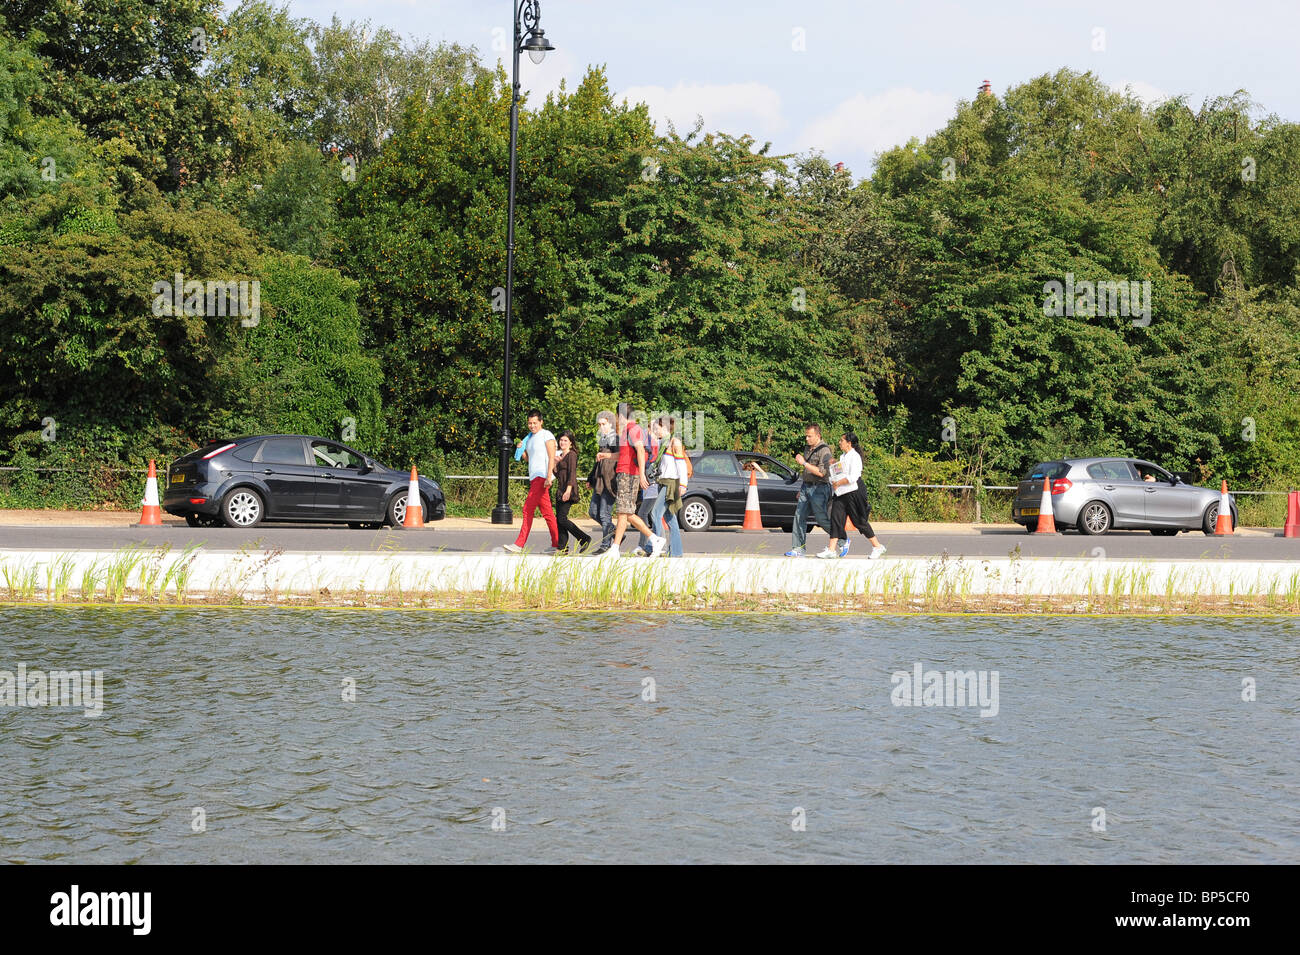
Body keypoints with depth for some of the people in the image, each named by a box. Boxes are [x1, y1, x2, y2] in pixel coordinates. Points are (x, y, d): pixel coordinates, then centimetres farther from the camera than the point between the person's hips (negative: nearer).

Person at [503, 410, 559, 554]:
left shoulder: (546, 435, -5)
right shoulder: (529, 438, 20)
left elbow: (551, 457, -11)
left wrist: (549, 476, -20)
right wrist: (521, 450, 5)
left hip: (542, 477, -9)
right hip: (534, 477, 9)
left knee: (528, 509, -13)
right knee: (547, 512, 7)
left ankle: (520, 544, -14)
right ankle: (556, 544, 7)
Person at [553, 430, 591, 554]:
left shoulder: (571, 455, -7)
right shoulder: (561, 455, 19)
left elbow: (572, 474, -16)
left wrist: (568, 490, -24)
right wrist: (555, 464, 6)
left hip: (568, 491, -9)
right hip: (560, 491, 9)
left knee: (562, 519, -14)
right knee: (559, 520, 4)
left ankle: (585, 539, -6)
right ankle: (563, 547, 5)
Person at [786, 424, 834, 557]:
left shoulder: (824, 450, -12)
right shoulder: (809, 449, 15)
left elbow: (821, 472, -21)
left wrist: (804, 463, -21)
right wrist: (802, 489, 21)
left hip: (818, 488, -8)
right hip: (806, 487, 8)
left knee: (821, 519, -4)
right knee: (799, 516, 0)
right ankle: (798, 548, 0)